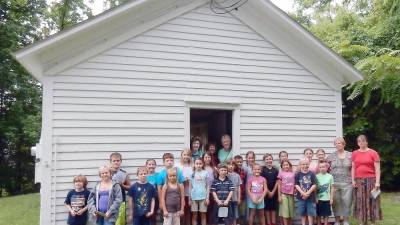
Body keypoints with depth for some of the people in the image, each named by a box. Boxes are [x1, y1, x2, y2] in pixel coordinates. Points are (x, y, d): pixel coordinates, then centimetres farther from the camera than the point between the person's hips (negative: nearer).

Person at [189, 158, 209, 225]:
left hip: (203, 197, -1)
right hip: (194, 197, 1)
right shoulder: (192, 173, 4)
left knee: (203, 215, 6)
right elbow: (190, 186, 6)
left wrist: (207, 197, -2)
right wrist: (189, 198, 1)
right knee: (194, 215, 5)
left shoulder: (206, 173, 1)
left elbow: (208, 186, 3)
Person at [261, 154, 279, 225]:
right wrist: (268, 192, -9)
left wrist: (273, 191, -6)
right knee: (267, 207, 4)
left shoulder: (275, 170, 4)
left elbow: (277, 181, 2)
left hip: (274, 191, 2)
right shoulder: (262, 169, -4)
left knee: (273, 207, 7)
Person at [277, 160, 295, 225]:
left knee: (291, 212, 9)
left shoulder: (292, 173, 4)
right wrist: (279, 196, -4)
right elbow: (279, 185, -2)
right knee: (285, 213, -4)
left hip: (291, 194, 3)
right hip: (284, 194, -3)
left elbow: (294, 184, 9)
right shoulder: (281, 173, -3)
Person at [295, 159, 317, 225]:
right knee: (302, 213, 10)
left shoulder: (312, 174, -2)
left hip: (310, 197, -1)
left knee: (310, 212, 6)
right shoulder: (298, 174, -1)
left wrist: (308, 193, -17)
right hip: (301, 197, 1)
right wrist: (303, 193, -17)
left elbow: (314, 185, -7)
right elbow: (296, 185, -6)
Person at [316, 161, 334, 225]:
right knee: (318, 214, 7)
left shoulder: (330, 176, -1)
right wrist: (315, 198, -6)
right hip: (319, 198, -1)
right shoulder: (317, 176, -4)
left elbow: (332, 188, 3)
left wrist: (331, 198, 1)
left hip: (327, 199, 1)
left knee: (326, 214, 8)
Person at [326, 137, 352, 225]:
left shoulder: (350, 155, 5)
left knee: (347, 202, 1)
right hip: (334, 183, 1)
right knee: (336, 202, 4)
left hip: (347, 184, -1)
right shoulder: (331, 156, 7)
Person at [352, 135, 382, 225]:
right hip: (358, 180, 3)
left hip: (370, 179, -3)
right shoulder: (354, 153, 8)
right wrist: (353, 180, 3)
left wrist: (377, 182, -10)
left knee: (371, 201, 2)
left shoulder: (373, 153, -3)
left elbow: (377, 169, -5)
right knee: (360, 202, 8)